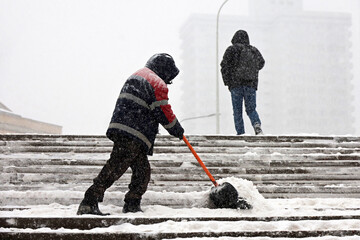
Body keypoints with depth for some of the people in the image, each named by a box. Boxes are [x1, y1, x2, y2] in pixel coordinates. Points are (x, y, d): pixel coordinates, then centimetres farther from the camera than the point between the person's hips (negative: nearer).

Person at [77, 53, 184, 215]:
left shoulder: (135, 76, 27)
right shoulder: (158, 84, -2)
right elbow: (163, 112, -5)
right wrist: (177, 130, 10)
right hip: (133, 136, -10)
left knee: (142, 170, 15)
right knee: (115, 168, -14)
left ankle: (132, 206, 17)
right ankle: (89, 203, -18)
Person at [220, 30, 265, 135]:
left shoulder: (232, 49, -1)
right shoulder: (254, 50, 12)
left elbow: (224, 65, -8)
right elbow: (261, 63, 25)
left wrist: (227, 81, 0)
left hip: (236, 84, -3)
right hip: (251, 84, 3)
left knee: (237, 111, 3)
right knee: (251, 109, 9)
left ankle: (240, 133, -3)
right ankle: (257, 124, -19)